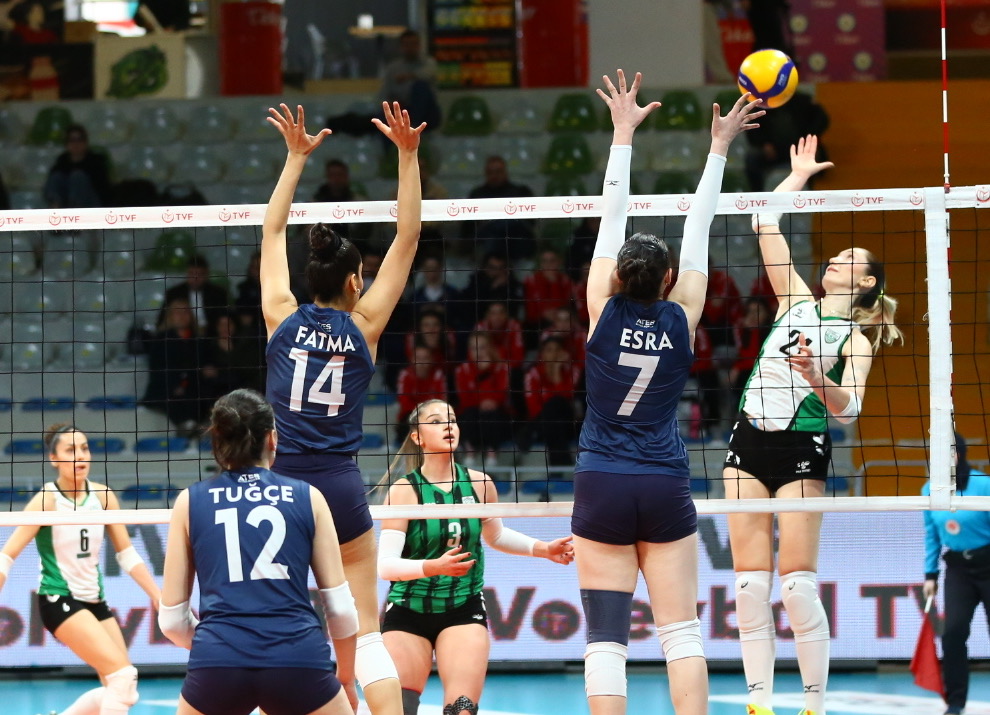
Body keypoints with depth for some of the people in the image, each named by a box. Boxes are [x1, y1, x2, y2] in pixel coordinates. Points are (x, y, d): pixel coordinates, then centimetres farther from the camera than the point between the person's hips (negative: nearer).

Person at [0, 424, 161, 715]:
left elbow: (127, 554, 9)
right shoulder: (47, 500, -14)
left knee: (120, 688, 5)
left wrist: (159, 597, 5)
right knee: (123, 677, -19)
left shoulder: (102, 496, 2)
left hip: (94, 600, 7)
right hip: (59, 600, -7)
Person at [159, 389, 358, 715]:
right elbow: (340, 606, 10)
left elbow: (172, 618, 11)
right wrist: (347, 678, 26)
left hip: (217, 664, 1)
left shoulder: (190, 502, 12)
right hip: (300, 661, -1)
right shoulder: (308, 497, 11)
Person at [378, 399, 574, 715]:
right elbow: (385, 565, -21)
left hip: (464, 609, 2)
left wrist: (543, 549, 9)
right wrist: (432, 566, -36)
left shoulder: (480, 484, 0)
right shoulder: (404, 490, -13)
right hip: (409, 610, -2)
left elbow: (496, 536, 21)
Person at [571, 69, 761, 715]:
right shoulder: (681, 320, -2)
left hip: (602, 487, -1)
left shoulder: (605, 314, -4)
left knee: (607, 634, -3)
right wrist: (720, 147, 12)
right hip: (666, 490, 1)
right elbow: (698, 231, 5)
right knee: (681, 631, 4)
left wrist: (624, 134, 7)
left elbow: (612, 219, 1)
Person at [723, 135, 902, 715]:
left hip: (802, 449, -5)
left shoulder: (856, 338, 1)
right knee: (750, 583, 0)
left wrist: (817, 378, -28)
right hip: (750, 442, 5)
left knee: (797, 585, -10)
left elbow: (849, 409, -11)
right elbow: (766, 225, 15)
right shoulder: (798, 301, 14)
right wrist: (799, 176, 21)